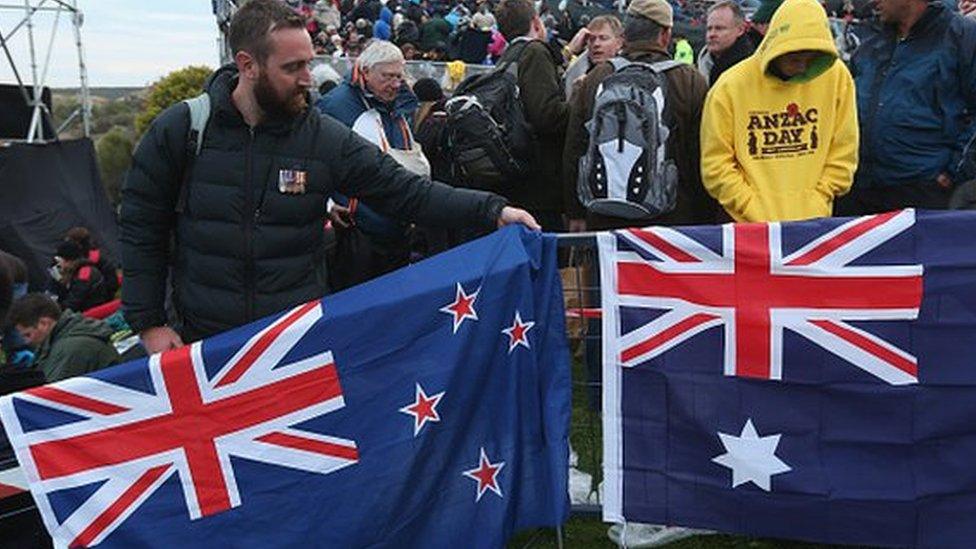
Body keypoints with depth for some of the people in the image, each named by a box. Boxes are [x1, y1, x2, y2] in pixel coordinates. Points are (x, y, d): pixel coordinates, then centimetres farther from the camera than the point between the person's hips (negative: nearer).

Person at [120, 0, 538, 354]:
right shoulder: (179, 130, -7)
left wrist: (491, 210, -15)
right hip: (204, 342, 0)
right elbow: (140, 229, 0)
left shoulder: (326, 139, -6)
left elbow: (404, 190, -5)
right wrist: (148, 323, -3)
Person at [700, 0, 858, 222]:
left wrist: (817, 203, -6)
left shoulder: (836, 76, -2)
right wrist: (755, 211, -13)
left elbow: (843, 153, 3)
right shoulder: (731, 86, -8)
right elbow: (715, 165, -7)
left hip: (814, 221, 2)